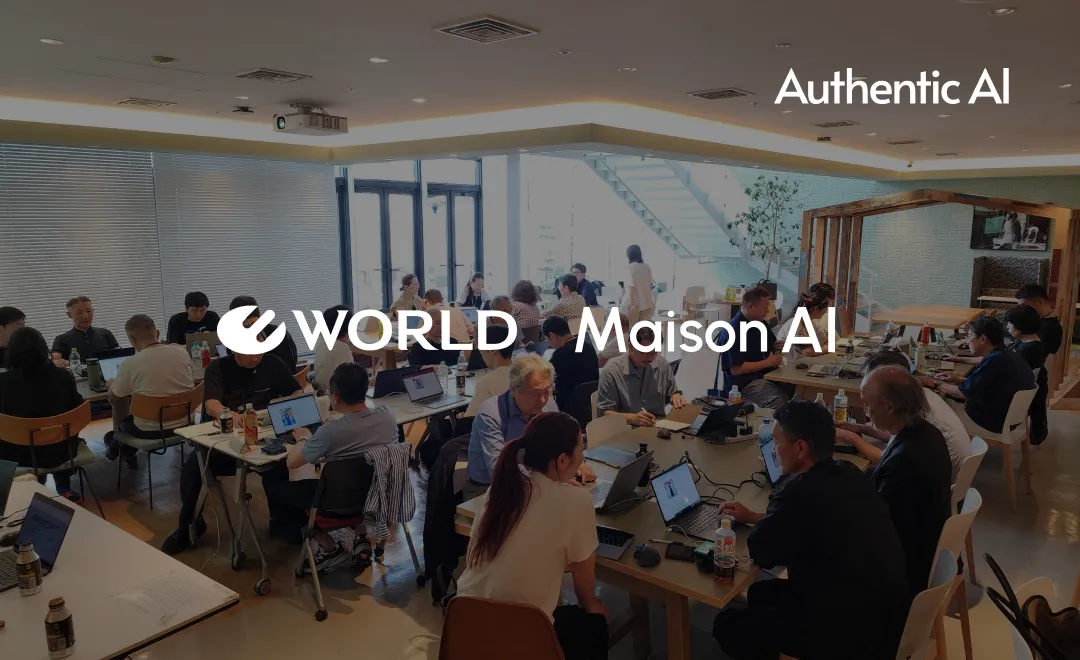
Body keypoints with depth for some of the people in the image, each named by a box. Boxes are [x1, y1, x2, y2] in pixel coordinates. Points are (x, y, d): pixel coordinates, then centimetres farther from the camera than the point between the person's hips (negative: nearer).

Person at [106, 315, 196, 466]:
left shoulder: (130, 363, -16)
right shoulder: (182, 352, -6)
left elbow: (113, 399, 0)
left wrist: (111, 386, 24)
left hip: (150, 431, -4)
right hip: (185, 423, 4)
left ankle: (116, 445, 51)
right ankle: (128, 452, 49)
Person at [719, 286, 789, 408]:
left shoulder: (760, 323, 11)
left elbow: (771, 345, 28)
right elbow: (736, 369, -19)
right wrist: (768, 362, -15)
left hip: (767, 375, 9)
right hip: (745, 383, -9)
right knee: (778, 401, -35)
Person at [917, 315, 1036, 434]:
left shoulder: (994, 361, -27)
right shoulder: (1009, 356, 4)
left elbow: (964, 392, -20)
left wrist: (935, 384, -8)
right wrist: (960, 379, 12)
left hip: (993, 423, -9)